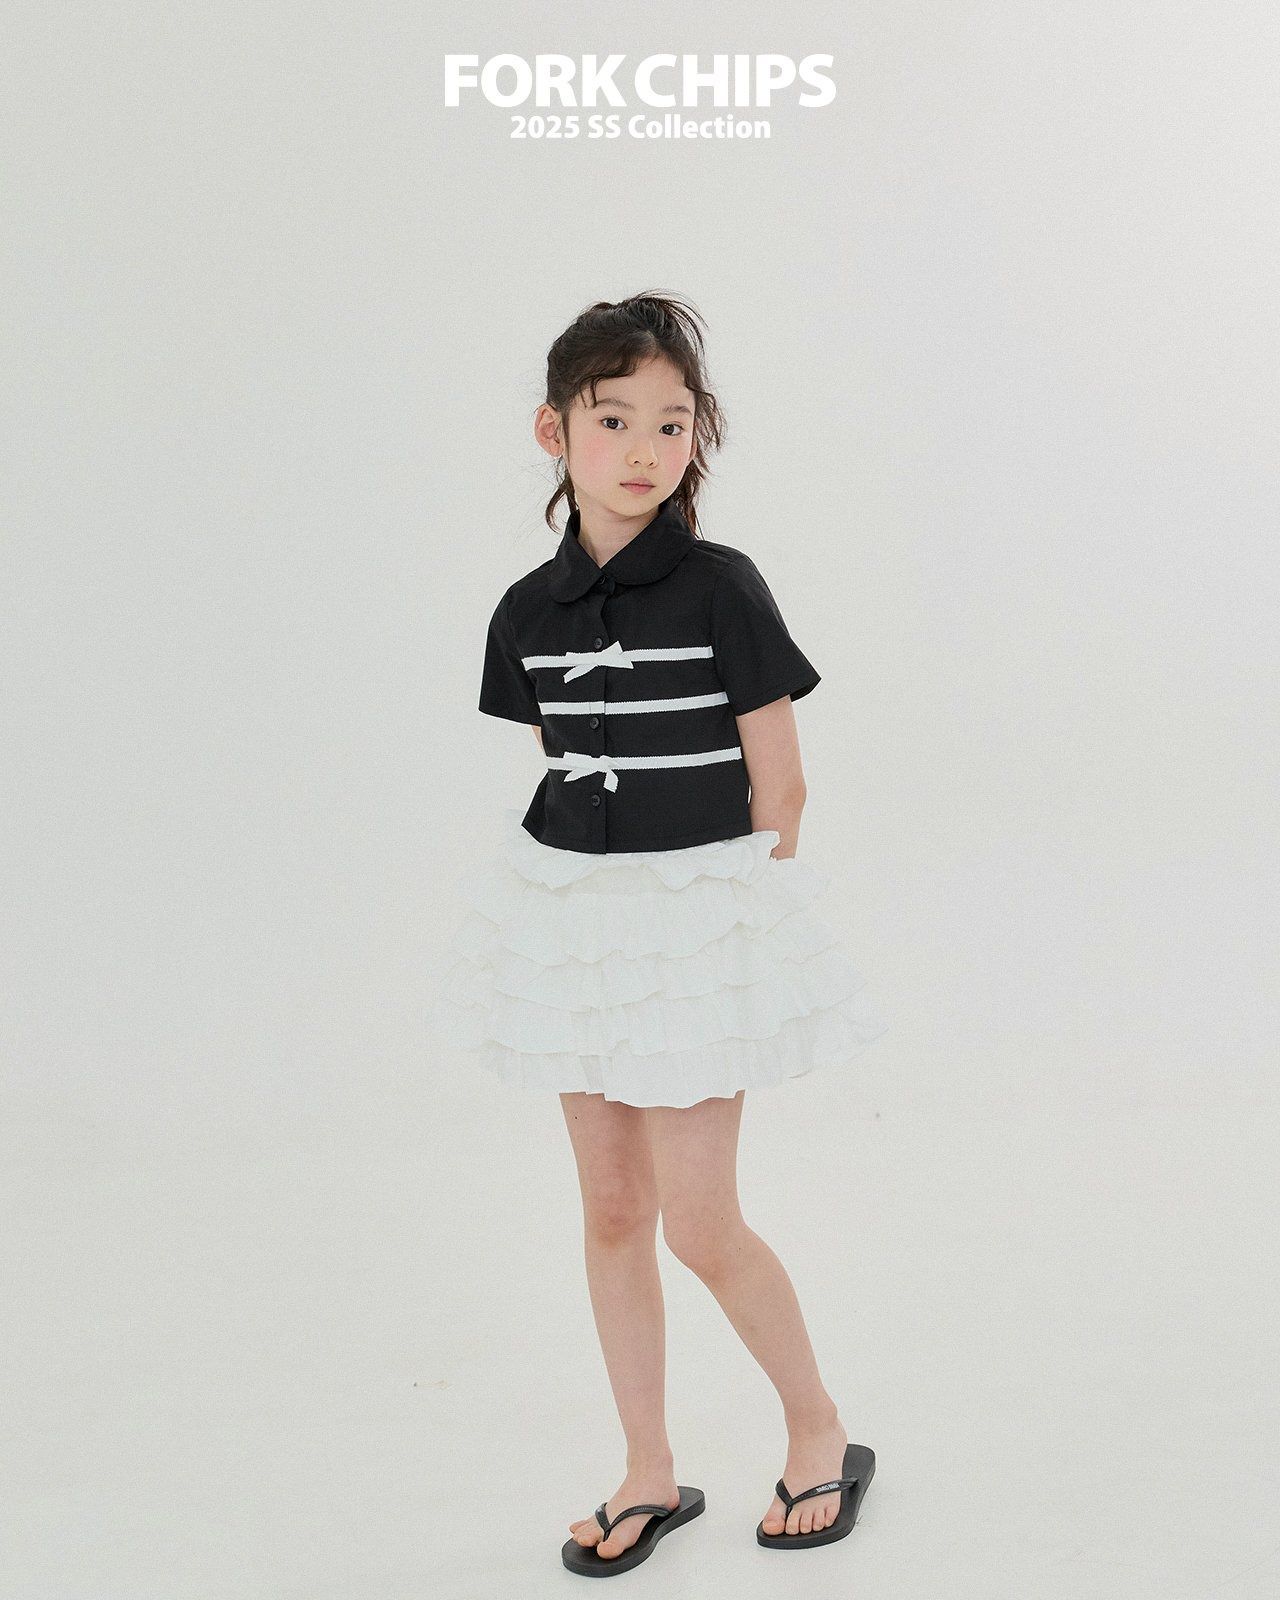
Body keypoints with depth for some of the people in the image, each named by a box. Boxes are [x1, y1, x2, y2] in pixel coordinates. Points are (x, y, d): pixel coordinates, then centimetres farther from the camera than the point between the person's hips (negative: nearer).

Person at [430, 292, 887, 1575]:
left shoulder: (722, 589, -10)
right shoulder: (529, 611, 3)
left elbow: (778, 788, -7)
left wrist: (736, 927, -6)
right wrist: (585, 910, 9)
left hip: (696, 925, -5)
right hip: (572, 924, 5)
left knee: (697, 1220, -2)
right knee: (610, 1210, 11)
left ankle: (821, 1433, 22)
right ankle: (650, 1478, 25)